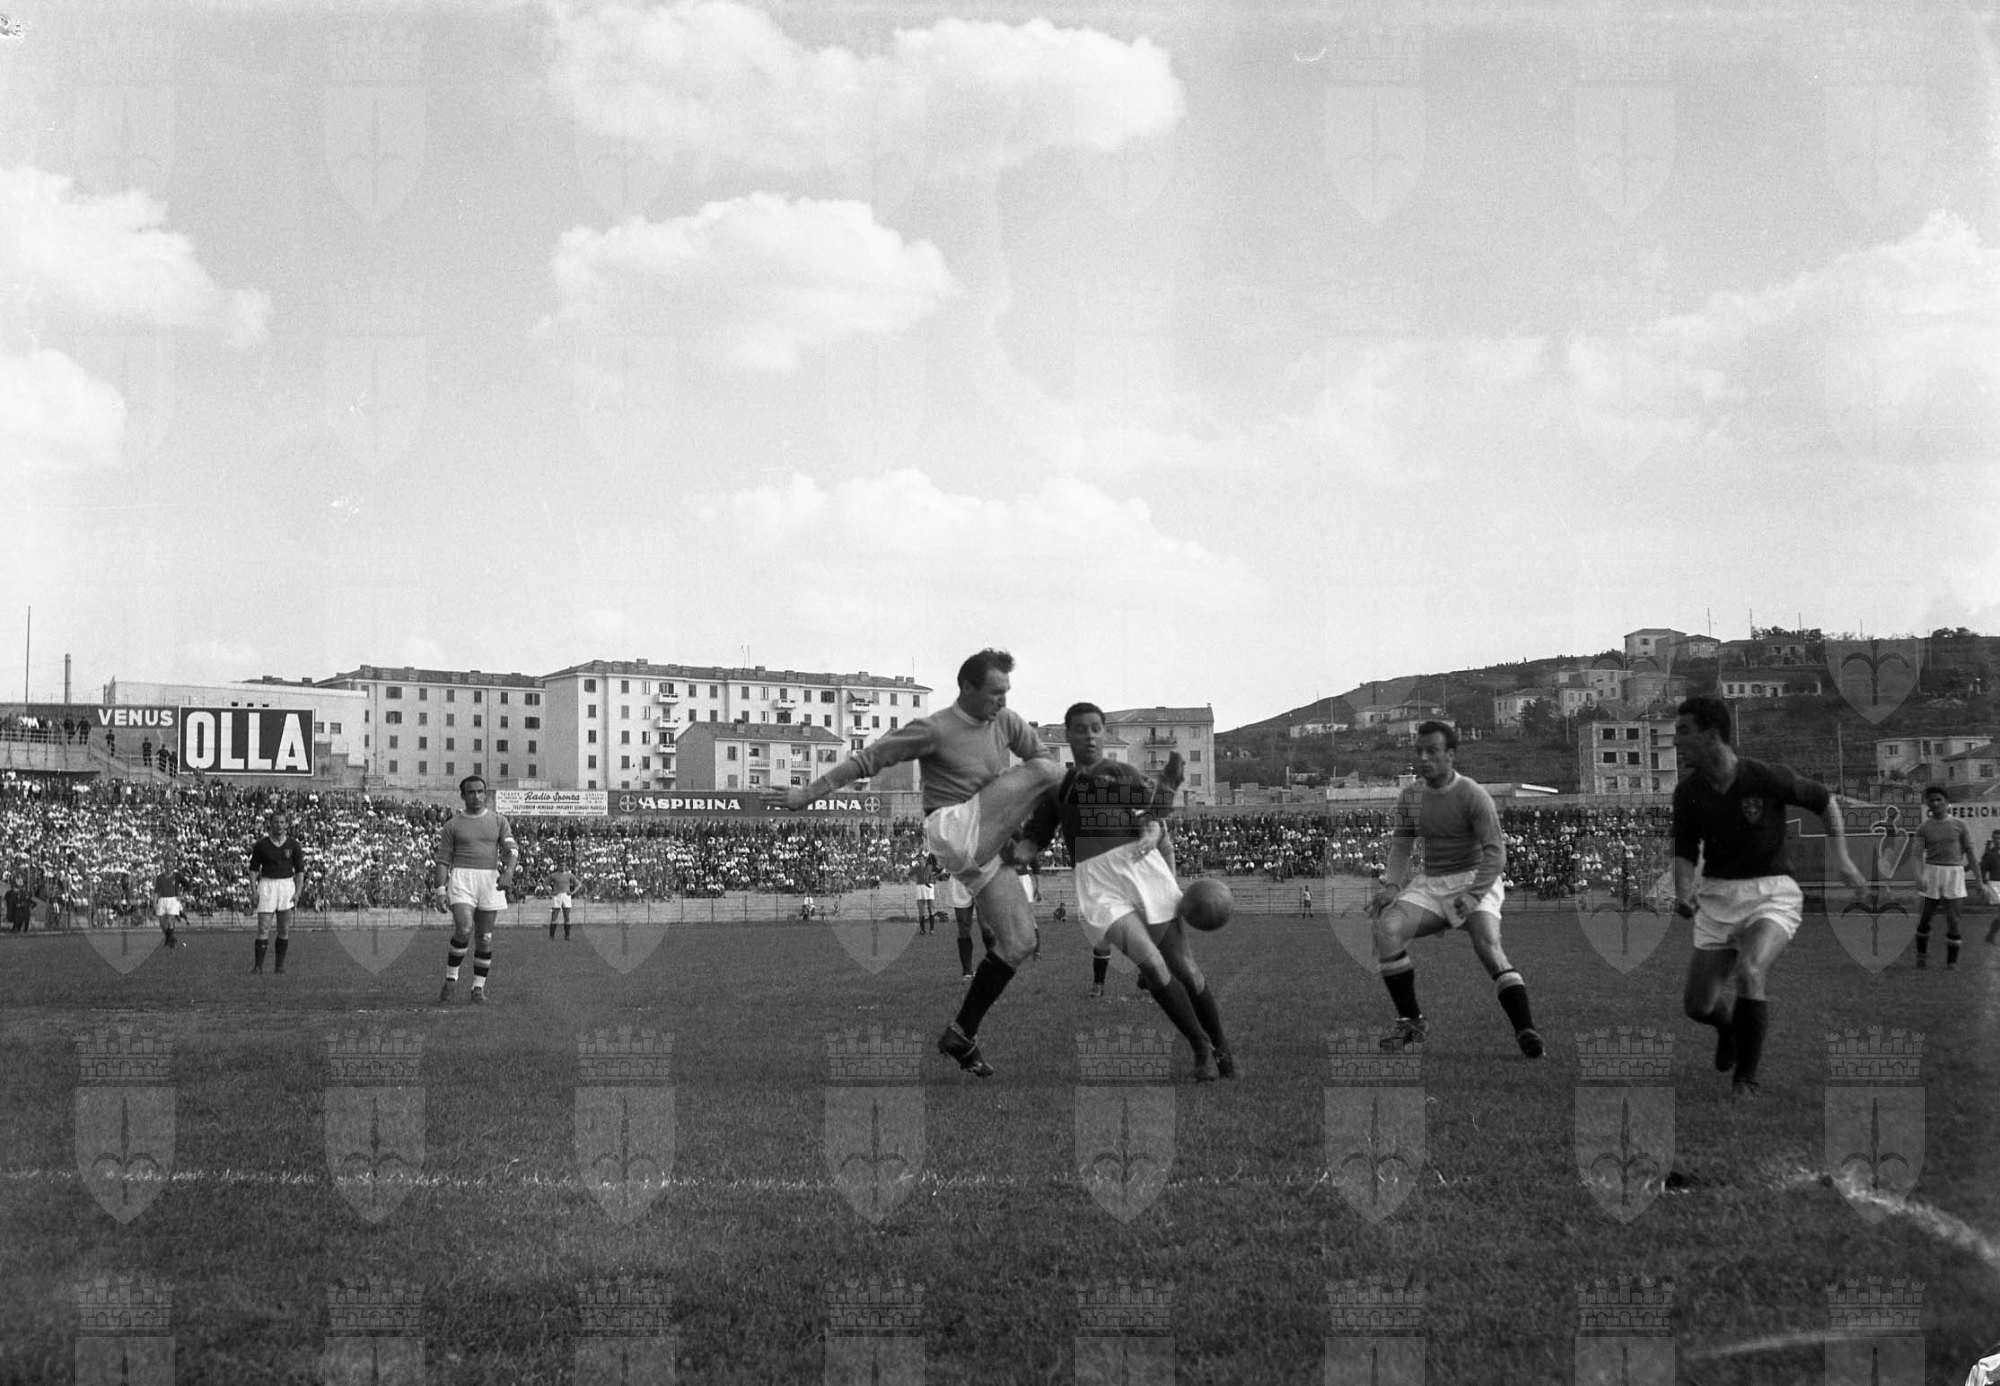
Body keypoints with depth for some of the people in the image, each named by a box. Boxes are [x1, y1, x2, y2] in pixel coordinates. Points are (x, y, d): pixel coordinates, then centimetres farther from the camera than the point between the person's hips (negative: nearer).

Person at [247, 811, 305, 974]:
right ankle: (257, 965, -5)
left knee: (284, 930, 3)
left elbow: (300, 870, 6)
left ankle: (279, 965, 11)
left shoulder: (293, 846, 3)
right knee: (263, 928, -7)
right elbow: (253, 869, 4)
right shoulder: (261, 845, 1)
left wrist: (297, 892, -2)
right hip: (266, 885, -1)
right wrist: (253, 891, -4)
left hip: (287, 885, 1)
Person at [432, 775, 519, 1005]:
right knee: (464, 929, -21)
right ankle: (450, 978, -2)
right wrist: (440, 889, -3)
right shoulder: (452, 824, 5)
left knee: (485, 938, 3)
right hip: (461, 878, -2)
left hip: (490, 879, 2)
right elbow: (443, 859, 7)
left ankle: (478, 988, 14)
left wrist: (508, 872, -19)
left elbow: (512, 848, -1)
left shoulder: (498, 820, 9)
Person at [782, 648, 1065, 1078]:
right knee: (1044, 769, -15)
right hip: (952, 830, -8)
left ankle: (961, 1035, 13)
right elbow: (868, 759, -7)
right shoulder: (933, 730, -9)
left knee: (1019, 942, 4)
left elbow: (1045, 755, 16)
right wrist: (809, 792, -7)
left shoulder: (1005, 721, 9)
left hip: (983, 848, 8)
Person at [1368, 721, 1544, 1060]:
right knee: (1386, 928, -21)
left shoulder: (1473, 795, -11)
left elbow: (1496, 853, -17)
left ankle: (1527, 1033, -32)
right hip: (1429, 885, 5)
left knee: (1488, 946, -30)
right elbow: (1400, 847, 12)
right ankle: (1410, 1022, -10)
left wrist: (1473, 894, -31)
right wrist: (1391, 885, -8)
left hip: (1475, 882, -5)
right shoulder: (1410, 798, 8)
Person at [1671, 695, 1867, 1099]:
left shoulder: (1767, 778, -15)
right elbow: (1685, 853, 3)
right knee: (1697, 1006, 0)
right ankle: (1728, 1026, 40)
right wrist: (1684, 894, -17)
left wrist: (1841, 857, -4)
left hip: (1771, 893, -4)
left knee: (1748, 973, -30)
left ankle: (1745, 1081, -12)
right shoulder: (1687, 792, -5)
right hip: (1717, 897, 4)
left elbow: (1826, 801, 2)